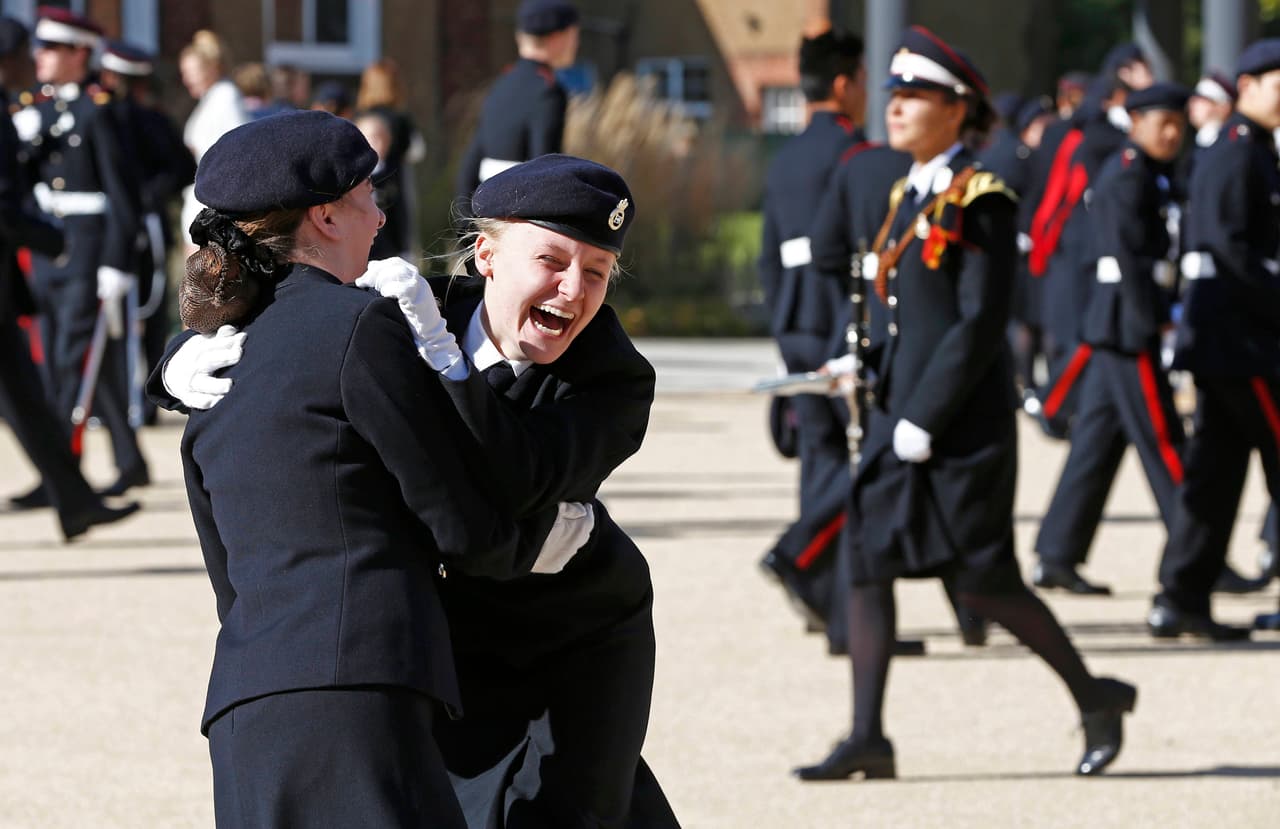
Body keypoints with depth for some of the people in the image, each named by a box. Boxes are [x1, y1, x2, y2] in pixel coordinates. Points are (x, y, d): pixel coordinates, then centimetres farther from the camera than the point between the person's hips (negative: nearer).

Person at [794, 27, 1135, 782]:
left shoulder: (981, 202, -12)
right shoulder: (912, 196, 13)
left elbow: (982, 324, -17)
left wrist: (925, 420, -19)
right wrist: (891, 409, 15)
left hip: (965, 426, -8)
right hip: (905, 415, 8)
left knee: (985, 580, -3)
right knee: (868, 564, -1)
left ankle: (1094, 696, 15)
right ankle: (867, 740, 0)